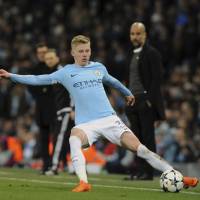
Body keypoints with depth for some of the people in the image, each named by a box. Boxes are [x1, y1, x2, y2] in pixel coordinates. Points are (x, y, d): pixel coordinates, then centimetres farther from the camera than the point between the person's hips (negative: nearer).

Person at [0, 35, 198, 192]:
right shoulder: (66, 72, 5)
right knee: (74, 139, -36)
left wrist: (127, 93, 47)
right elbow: (39, 79, 7)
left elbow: (111, 80, 32)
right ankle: (83, 183, -43)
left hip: (109, 119, 2)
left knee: (139, 147, -9)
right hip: (85, 124, -2)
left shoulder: (98, 67, 12)